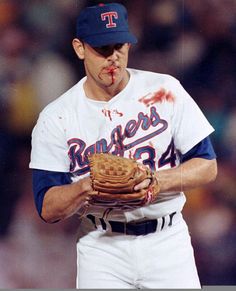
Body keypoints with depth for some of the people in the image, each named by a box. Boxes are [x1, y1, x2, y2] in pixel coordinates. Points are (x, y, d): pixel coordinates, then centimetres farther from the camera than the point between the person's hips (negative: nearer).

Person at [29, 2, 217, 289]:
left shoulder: (165, 91, -1)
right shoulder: (55, 118, -2)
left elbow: (207, 166, -1)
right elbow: (47, 209, -6)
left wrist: (158, 180, -18)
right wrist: (86, 187, -26)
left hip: (167, 241, 1)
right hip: (102, 248, 0)